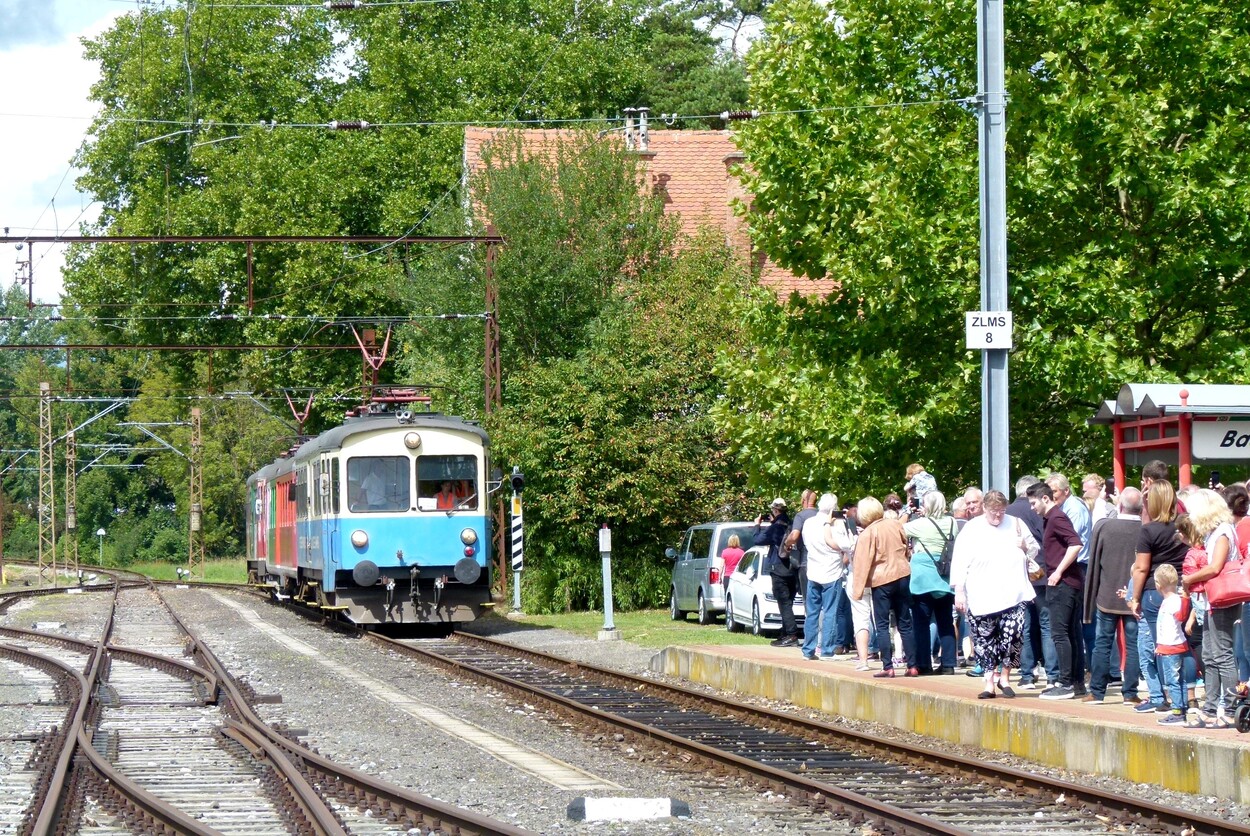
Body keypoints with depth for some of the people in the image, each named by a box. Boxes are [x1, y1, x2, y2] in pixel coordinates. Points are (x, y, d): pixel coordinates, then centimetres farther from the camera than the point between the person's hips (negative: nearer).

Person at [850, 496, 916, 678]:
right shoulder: (895, 524, 2)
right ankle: (912, 666, 8)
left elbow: (862, 563, -13)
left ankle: (887, 667, -5)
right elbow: (906, 548, 15)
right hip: (902, 576, 5)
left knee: (882, 626, 1)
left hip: (881, 581, -5)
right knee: (905, 624, 9)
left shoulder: (867, 534, -12)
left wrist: (857, 589, -10)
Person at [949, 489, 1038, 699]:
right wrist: (959, 591, -6)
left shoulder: (1016, 525, 10)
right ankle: (990, 682, 11)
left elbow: (1034, 551, 22)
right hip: (981, 599, -1)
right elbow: (959, 562, 0)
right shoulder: (971, 530, 3)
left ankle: (1004, 676, 9)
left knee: (1012, 635, -10)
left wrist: (1025, 547, -1)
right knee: (984, 639, 3)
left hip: (1012, 595, 1)